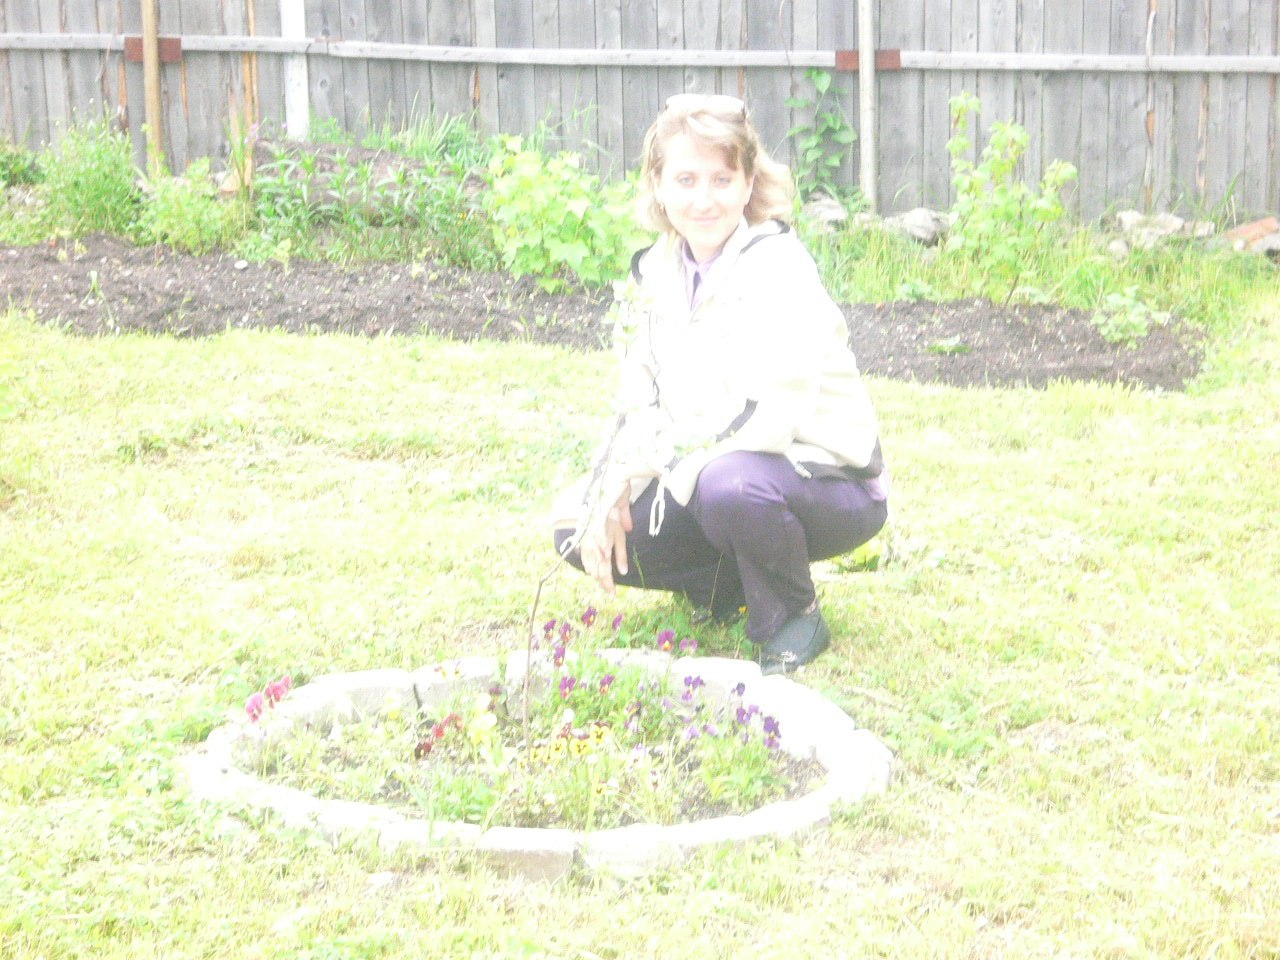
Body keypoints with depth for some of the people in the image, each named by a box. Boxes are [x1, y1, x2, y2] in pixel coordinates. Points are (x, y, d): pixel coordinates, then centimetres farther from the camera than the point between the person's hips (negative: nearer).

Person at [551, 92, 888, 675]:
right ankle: (729, 585, 12)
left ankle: (795, 617, -10)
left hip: (826, 481, -7)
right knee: (581, 532, -8)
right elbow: (639, 407, 5)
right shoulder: (654, 272, 3)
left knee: (732, 485, -39)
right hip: (709, 473, 7)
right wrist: (611, 493, -13)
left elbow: (768, 418, -30)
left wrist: (645, 463, -25)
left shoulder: (777, 267, -20)